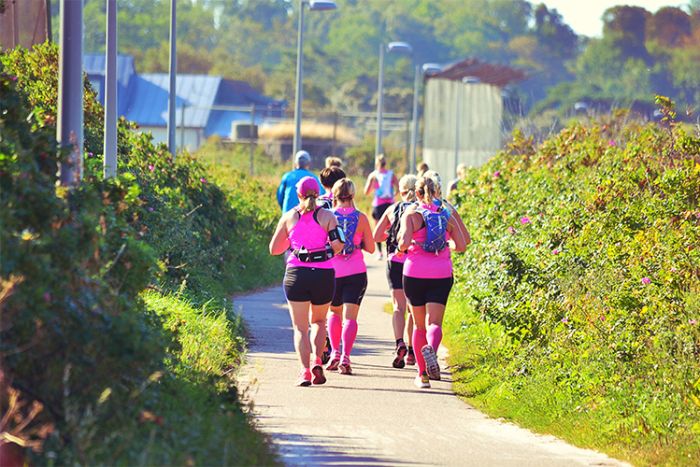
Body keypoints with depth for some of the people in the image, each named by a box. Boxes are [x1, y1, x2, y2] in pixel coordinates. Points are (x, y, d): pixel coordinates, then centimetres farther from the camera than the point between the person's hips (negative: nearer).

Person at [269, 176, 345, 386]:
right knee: (319, 321, 21)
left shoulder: (288, 217, 5)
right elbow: (338, 244, -10)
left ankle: (305, 370, -15)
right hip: (324, 274, 1)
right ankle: (317, 361, 0)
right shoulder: (327, 216, 3)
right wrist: (327, 248, 11)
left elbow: (274, 249, 9)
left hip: (296, 274, 0)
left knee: (300, 327, 3)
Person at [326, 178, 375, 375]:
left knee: (335, 313, 22)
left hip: (332, 271, 1)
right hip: (356, 272, -1)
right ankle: (345, 356, -17)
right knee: (350, 316, -2)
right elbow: (370, 248, 1)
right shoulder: (361, 218, -3)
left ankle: (335, 352, 9)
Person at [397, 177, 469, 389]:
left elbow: (404, 242, -17)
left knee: (419, 325, 11)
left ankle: (423, 374, 15)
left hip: (414, 274, -1)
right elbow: (462, 245, 3)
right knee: (434, 323, -4)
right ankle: (431, 347, -40)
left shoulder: (411, 216, -3)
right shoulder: (447, 217, 6)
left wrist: (402, 247, 6)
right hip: (441, 275, 1)